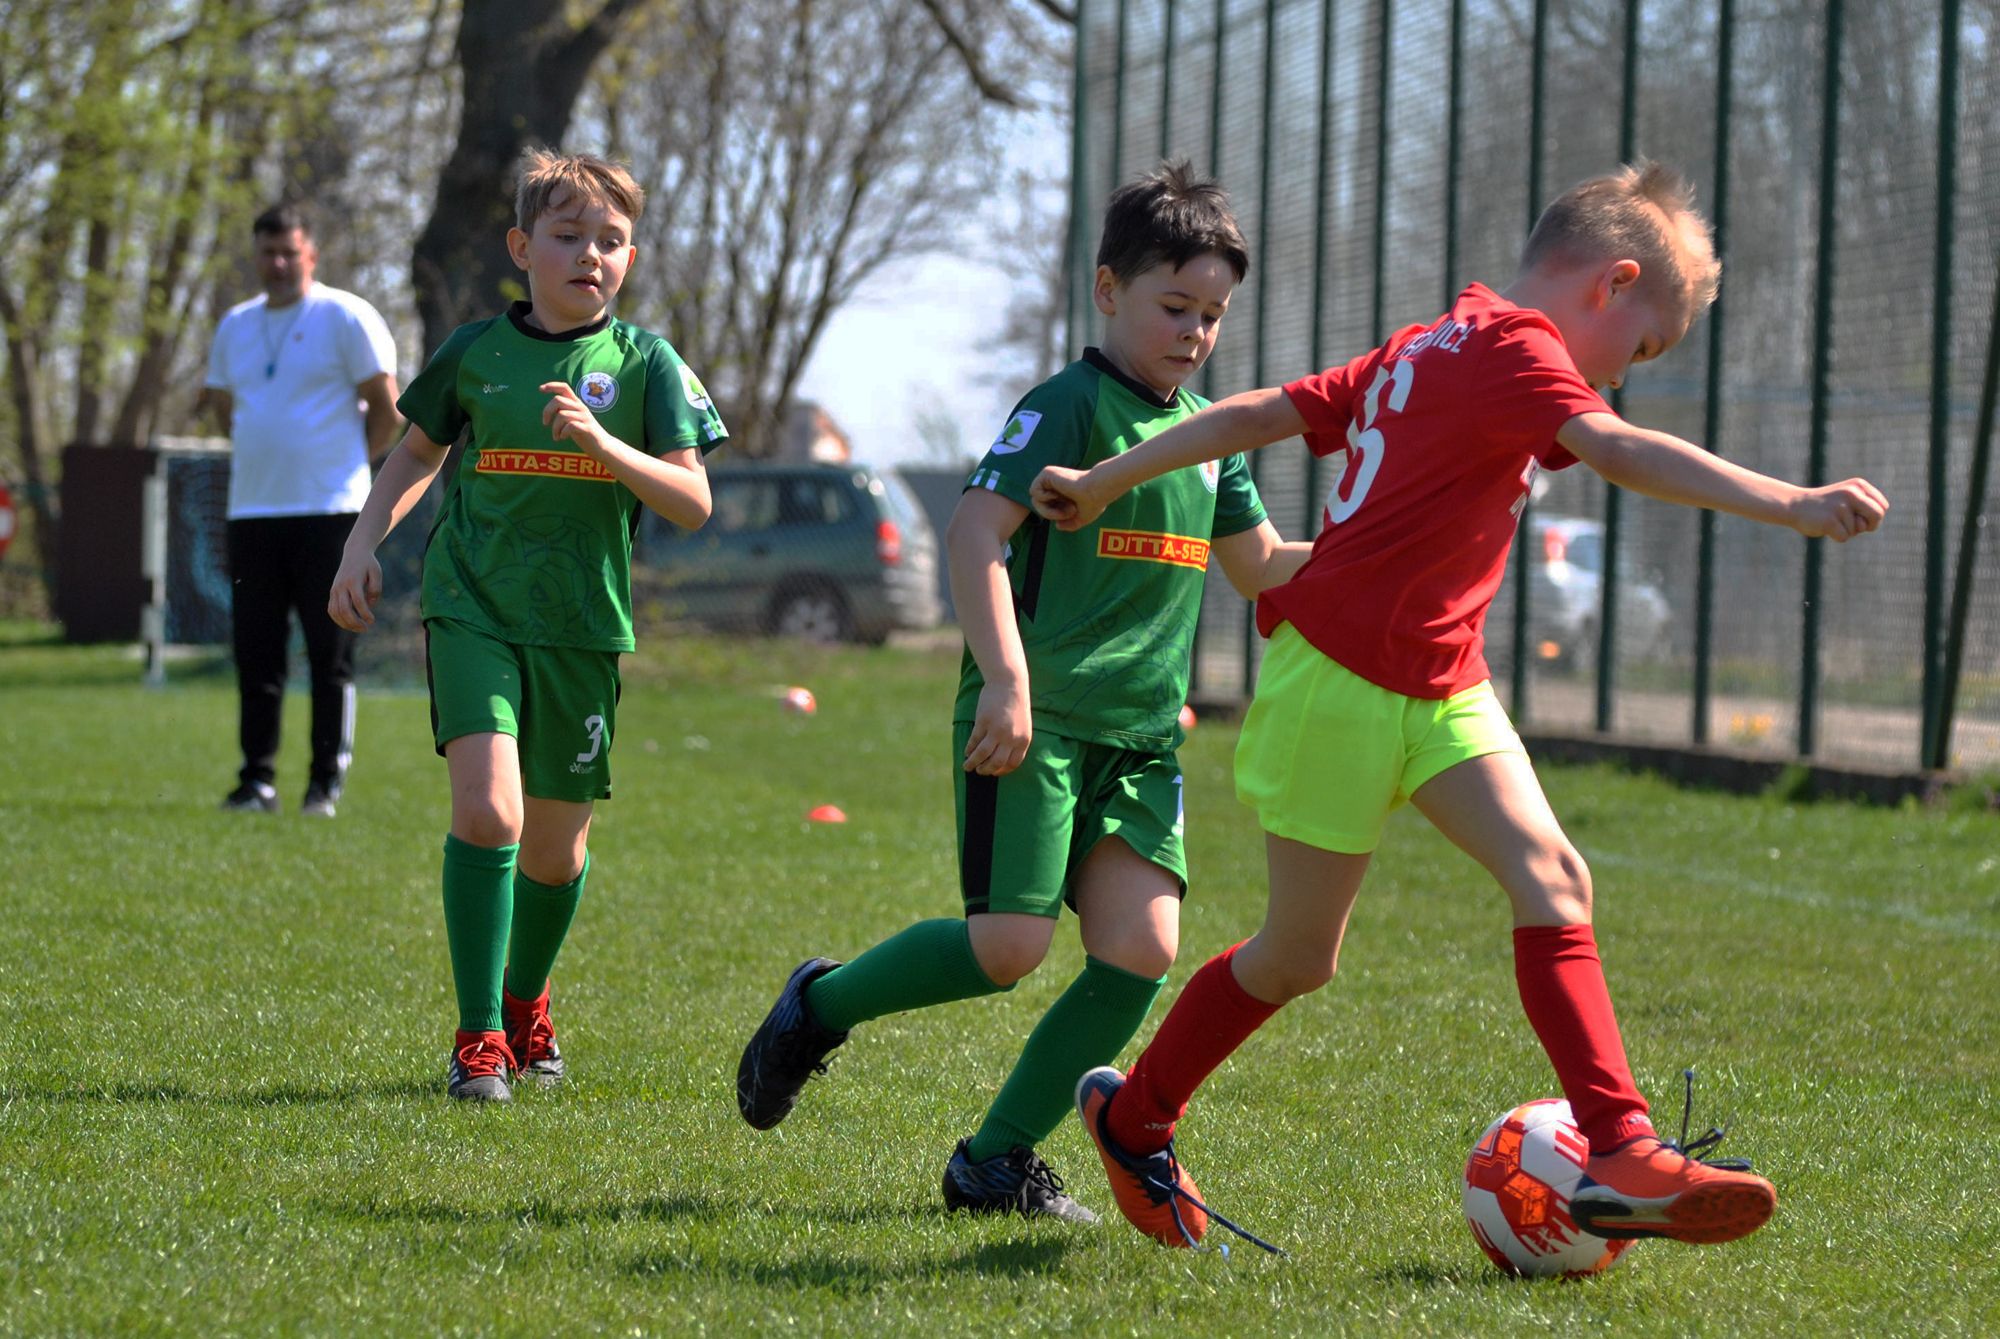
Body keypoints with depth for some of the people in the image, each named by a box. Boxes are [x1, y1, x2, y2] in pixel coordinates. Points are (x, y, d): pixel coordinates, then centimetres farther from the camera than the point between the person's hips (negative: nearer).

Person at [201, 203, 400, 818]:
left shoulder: (345, 317, -3)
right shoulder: (236, 325, 15)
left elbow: (384, 407, -2)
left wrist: (347, 464, 5)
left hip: (328, 512, -5)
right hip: (252, 511, 5)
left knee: (331, 654, -2)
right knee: (255, 652, 4)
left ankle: (327, 781, 3)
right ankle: (257, 778, 9)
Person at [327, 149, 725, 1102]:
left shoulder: (645, 364, 0)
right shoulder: (475, 352, 2)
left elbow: (692, 503, -6)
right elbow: (417, 453, 19)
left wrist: (601, 443, -19)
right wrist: (362, 545, 6)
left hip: (582, 627, 1)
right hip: (473, 609, -1)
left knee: (556, 847, 10)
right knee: (487, 810, -20)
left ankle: (525, 999, 39)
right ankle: (478, 1036, -11)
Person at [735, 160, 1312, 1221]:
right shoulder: (1069, 405, -8)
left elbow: (1258, 564, 30)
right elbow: (974, 530, -20)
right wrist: (1005, 678, -29)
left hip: (1140, 734, 7)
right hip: (1033, 722, -7)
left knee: (1142, 947, -7)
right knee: (1009, 944, -14)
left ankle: (996, 1162, 3)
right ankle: (819, 1007, 13)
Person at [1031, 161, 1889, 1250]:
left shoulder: (1431, 348, 14)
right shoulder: (1515, 349, -15)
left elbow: (1262, 413, 17)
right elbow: (1618, 452, -32)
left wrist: (1107, 481, 21)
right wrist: (1792, 506, -38)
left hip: (1438, 689, 9)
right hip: (1342, 679, -9)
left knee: (1551, 879, -9)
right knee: (1299, 955, 4)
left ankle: (1618, 1158, -19)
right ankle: (1134, 1116, 27)